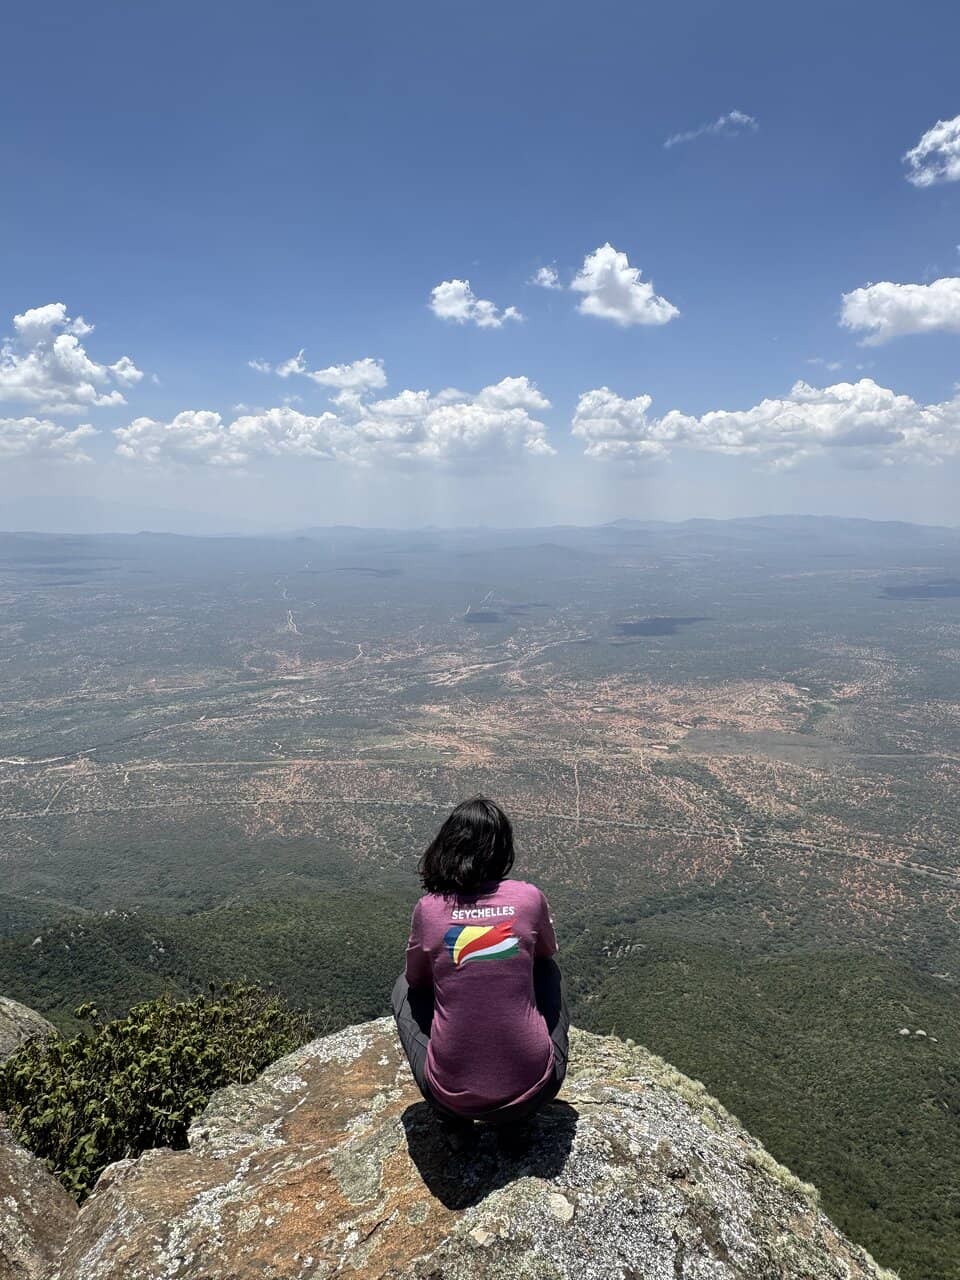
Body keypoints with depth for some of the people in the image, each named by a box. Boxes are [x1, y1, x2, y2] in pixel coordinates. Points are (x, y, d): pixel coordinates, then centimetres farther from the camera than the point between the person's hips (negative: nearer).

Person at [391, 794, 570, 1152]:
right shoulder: (529, 897, -7)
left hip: (452, 1092, 0)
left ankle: (454, 1123, 16)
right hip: (534, 1088, 1)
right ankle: (516, 1121, 21)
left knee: (404, 988, 24)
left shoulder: (428, 909, -8)